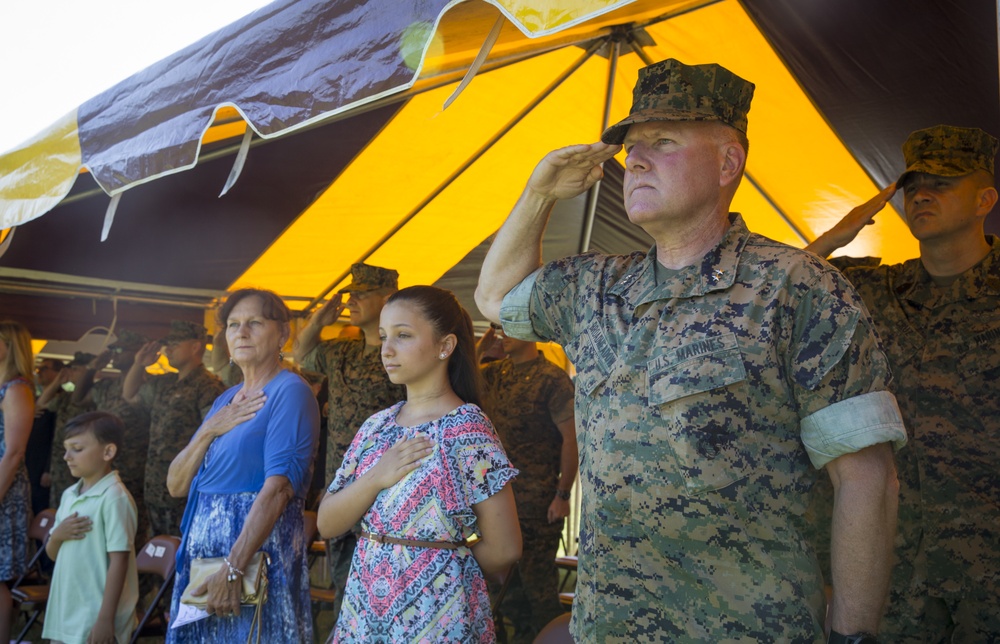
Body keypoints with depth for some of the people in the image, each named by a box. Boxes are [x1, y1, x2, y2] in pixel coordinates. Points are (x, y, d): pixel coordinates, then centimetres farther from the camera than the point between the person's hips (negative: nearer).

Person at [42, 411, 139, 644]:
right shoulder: (69, 495, 9)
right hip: (64, 614, 8)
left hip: (94, 619, -8)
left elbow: (119, 561, -18)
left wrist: (106, 619, -20)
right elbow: (53, 554, 16)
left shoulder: (114, 497, -16)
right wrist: (57, 535, -7)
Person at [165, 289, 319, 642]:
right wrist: (209, 431, -6)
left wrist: (233, 569, -25)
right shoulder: (226, 399, 13)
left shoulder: (290, 391, -10)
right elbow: (176, 485, 9)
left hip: (259, 546, -7)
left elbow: (277, 488, -20)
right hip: (202, 546, 7)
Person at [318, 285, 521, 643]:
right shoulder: (376, 426, 3)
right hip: (364, 606, 6)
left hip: (434, 615, -6)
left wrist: (444, 562, 1)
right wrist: (375, 479, -16)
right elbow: (327, 524, 0)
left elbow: (503, 549, -15)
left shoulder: (467, 430, -15)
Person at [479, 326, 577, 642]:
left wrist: (563, 495, -15)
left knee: (538, 581, 3)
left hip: (538, 502, -6)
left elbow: (571, 440, -13)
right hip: (501, 494, 6)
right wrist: (484, 341, 0)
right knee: (508, 579, 16)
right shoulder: (497, 373, 7)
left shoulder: (552, 379, -12)